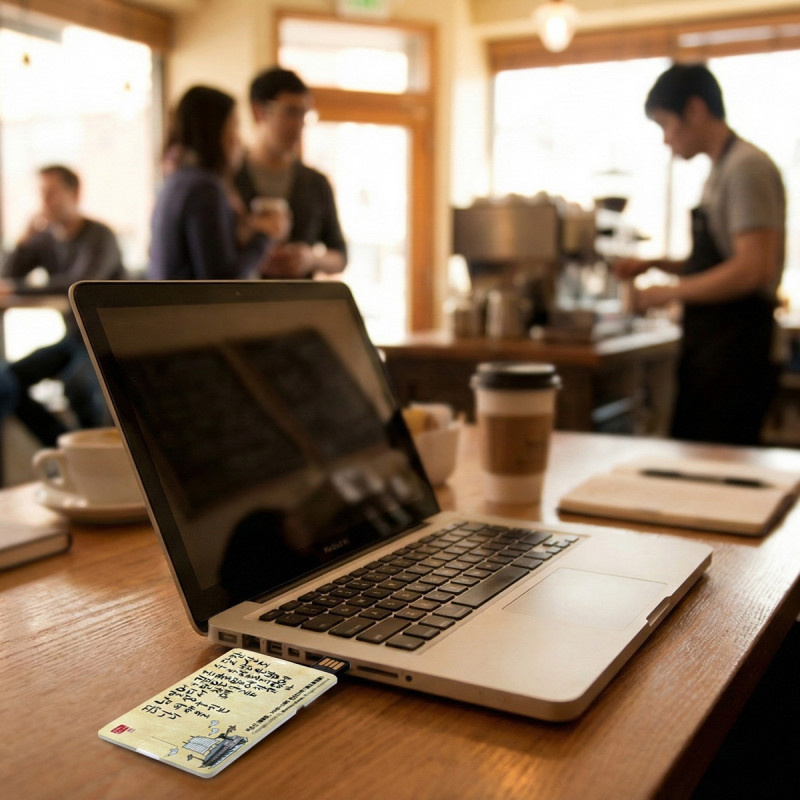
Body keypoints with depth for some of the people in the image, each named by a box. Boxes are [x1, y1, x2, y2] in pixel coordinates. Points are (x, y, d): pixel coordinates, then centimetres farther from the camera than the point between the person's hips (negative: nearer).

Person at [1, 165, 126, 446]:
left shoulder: (99, 236, -13)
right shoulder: (44, 239, 5)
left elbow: (84, 282, -29)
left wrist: (29, 287, -24)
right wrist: (25, 239, -12)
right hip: (74, 337, 6)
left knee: (77, 383, -34)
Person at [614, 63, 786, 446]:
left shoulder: (747, 167, -13)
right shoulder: (719, 170, 16)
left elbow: (752, 269, -22)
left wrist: (668, 292, -14)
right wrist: (656, 264, 11)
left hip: (735, 353, -10)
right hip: (707, 349, 10)